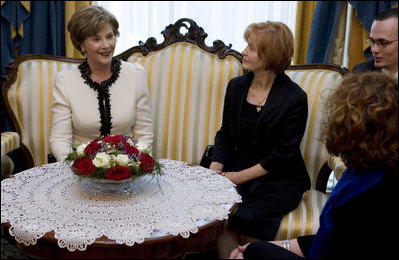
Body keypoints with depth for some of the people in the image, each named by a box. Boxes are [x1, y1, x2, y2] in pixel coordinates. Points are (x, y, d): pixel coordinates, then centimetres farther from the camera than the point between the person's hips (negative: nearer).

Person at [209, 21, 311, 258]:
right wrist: (215, 170, -6)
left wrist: (241, 176, -14)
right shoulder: (236, 87, 8)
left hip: (279, 180, -4)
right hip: (239, 172, 4)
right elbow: (225, 135, 11)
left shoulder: (295, 98, -8)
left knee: (246, 217, -28)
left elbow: (283, 154, -10)